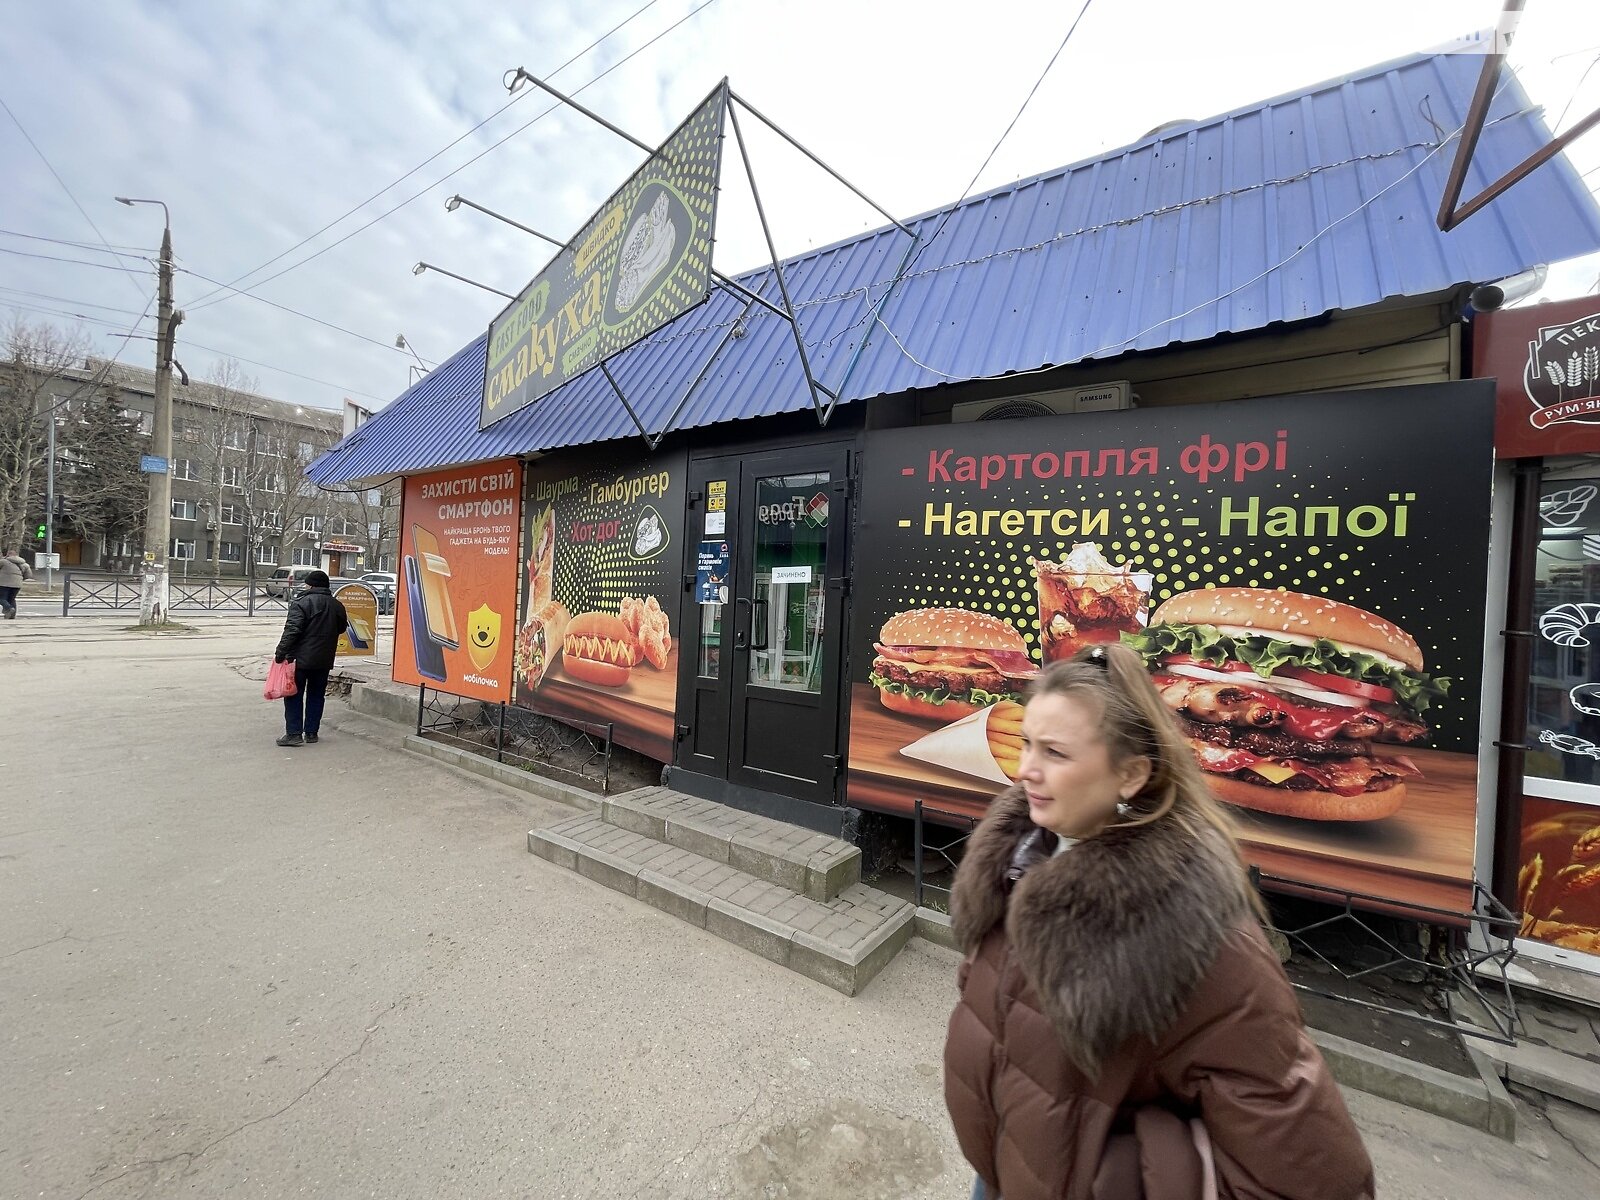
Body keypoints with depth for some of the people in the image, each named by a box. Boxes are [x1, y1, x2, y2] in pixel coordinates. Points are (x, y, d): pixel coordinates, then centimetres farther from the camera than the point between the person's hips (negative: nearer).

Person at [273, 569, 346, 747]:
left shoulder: (302, 602, -12)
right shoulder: (337, 606, 7)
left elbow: (292, 630, -19)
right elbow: (341, 628, 19)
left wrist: (281, 652, -16)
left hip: (301, 658, -5)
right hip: (324, 660, 6)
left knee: (294, 695, 3)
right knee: (316, 695, 13)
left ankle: (294, 733, 2)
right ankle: (311, 732, 16)